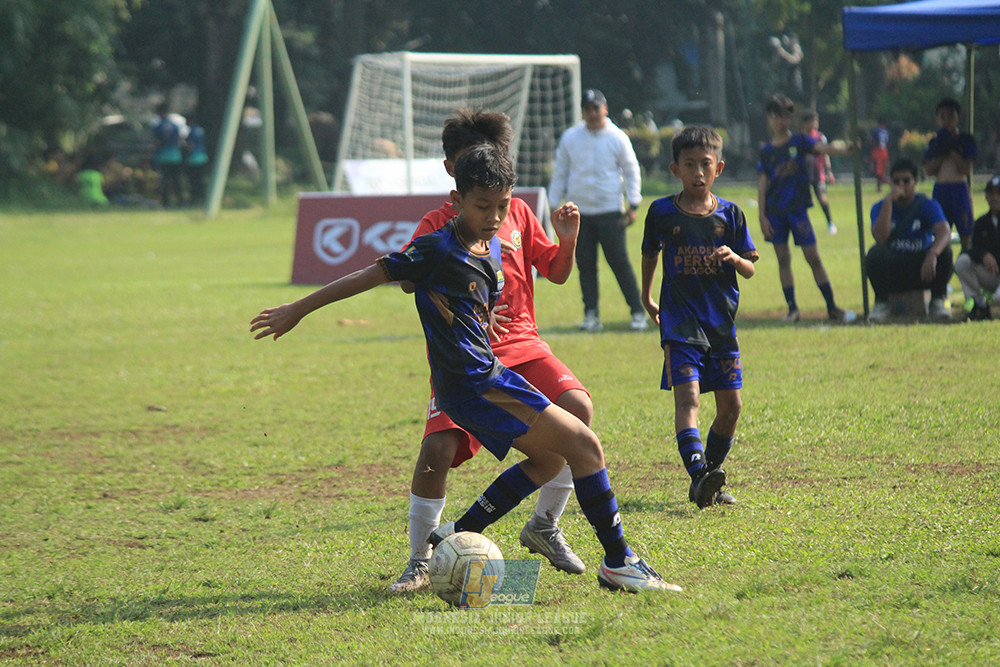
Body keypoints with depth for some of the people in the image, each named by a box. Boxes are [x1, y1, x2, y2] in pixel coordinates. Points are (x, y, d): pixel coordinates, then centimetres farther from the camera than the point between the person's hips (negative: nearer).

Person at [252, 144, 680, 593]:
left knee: (550, 459, 24)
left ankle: (456, 537, 22)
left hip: (489, 375, 10)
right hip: (474, 386, -10)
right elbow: (371, 276, -11)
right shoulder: (437, 250, -16)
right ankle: (619, 563, -3)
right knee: (585, 446, -10)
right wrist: (297, 311, -6)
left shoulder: (491, 249, 9)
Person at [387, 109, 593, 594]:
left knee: (577, 408, -21)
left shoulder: (516, 213, 12)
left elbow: (556, 273, 15)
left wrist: (567, 239, -5)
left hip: (520, 344, 3)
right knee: (438, 447, -21)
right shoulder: (439, 225, 0)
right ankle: (419, 563, -2)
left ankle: (544, 526, -2)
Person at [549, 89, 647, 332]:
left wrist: (633, 205, -2)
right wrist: (555, 206, 10)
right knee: (585, 264, 2)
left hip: (610, 211, -3)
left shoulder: (618, 138, 1)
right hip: (579, 211, 3)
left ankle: (638, 313, -2)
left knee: (620, 262, -6)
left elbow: (632, 171, 6)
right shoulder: (570, 138, 7)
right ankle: (591, 314, 9)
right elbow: (560, 173, 13)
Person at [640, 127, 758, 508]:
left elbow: (750, 270, 6)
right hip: (679, 319, -3)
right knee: (687, 396, -21)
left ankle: (711, 483, 20)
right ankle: (698, 476, -34)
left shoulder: (730, 215, 4)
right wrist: (646, 298, 26)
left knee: (730, 406, 2)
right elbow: (650, 254, 19)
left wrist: (734, 258, -15)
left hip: (722, 322, 3)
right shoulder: (662, 212, 1)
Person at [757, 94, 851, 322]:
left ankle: (832, 306, 0)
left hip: (797, 208, -2)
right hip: (775, 211, 2)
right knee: (783, 258, 3)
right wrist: (762, 215, -1)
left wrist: (844, 151, -35)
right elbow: (762, 184, 5)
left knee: (813, 257, -5)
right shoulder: (767, 151, 7)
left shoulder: (799, 142, 2)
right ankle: (792, 308, 10)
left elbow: (820, 148, -15)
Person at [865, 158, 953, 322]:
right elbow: (880, 238, -21)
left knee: (944, 250, -29)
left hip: (922, 267, 0)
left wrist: (933, 254, -46)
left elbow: (944, 233, -24)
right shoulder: (880, 207, -1)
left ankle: (938, 301, -12)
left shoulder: (928, 205, -3)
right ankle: (881, 304, -15)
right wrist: (889, 201, -24)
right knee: (875, 253, -32)